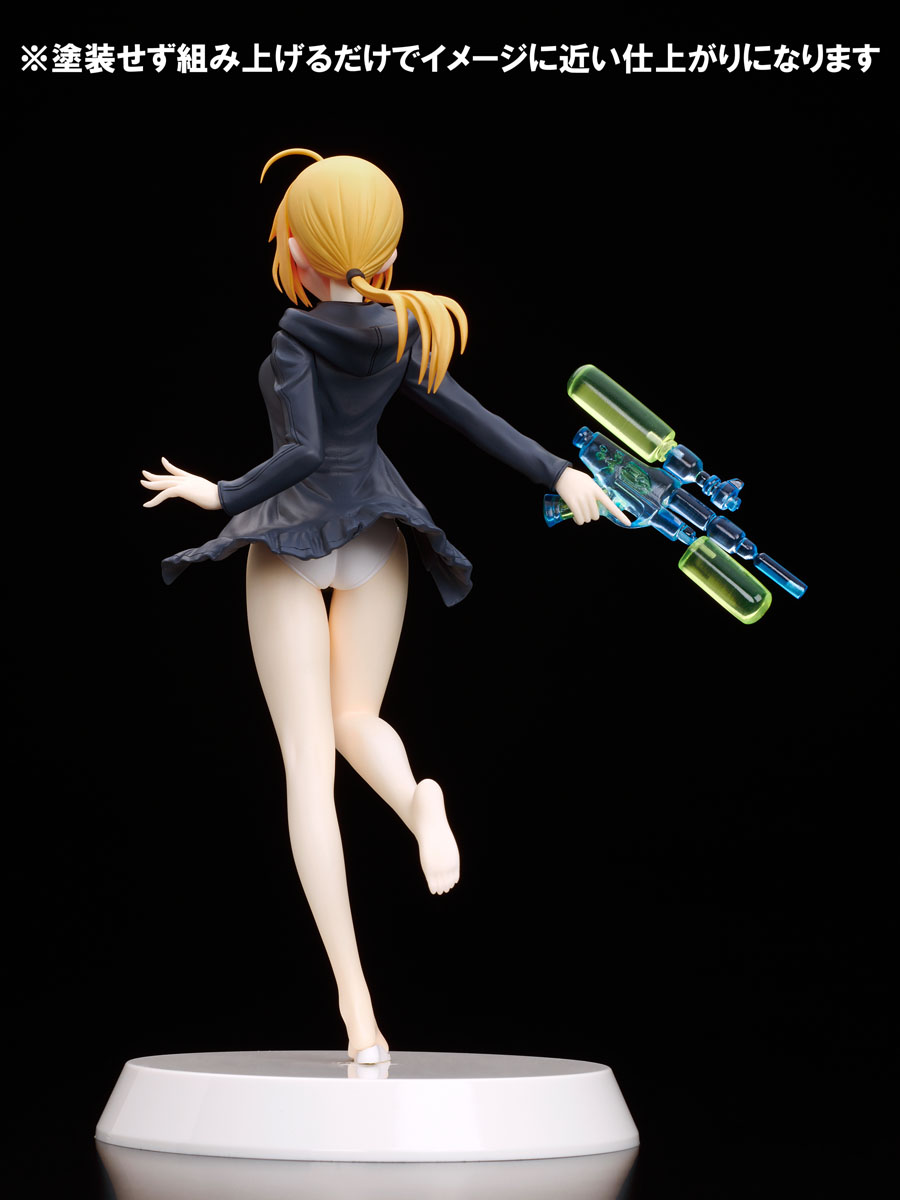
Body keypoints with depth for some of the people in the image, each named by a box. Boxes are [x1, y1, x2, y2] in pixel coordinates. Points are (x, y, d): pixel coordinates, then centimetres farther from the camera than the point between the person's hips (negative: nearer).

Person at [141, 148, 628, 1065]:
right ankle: (420, 800, -20)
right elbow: (475, 421, 2)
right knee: (357, 722, 21)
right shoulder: (403, 333, 0)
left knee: (308, 760, -2)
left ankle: (354, 995, -9)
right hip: (378, 533, 5)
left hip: (292, 539, -5)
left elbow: (303, 452, -24)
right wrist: (558, 473, 11)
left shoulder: (298, 339, -15)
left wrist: (224, 496, -14)